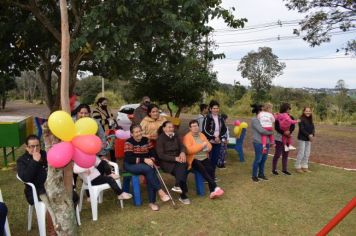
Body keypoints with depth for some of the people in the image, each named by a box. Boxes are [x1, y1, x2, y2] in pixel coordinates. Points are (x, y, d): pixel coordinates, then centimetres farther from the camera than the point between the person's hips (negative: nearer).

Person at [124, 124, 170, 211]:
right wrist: (144, 160, -28)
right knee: (149, 169, -32)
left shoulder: (146, 140, 5)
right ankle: (160, 191, -24)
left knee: (150, 172, -28)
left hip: (145, 164, 4)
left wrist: (151, 159, -19)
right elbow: (129, 159, -20)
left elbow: (153, 152, 5)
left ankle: (152, 202, -20)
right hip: (131, 165, -4)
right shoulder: (128, 143, -10)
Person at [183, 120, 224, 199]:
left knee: (211, 169, -25)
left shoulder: (202, 135, 15)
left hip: (204, 158, 5)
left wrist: (207, 147, -6)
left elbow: (209, 145, 20)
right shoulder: (187, 137, -4)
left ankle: (212, 192, -24)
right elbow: (189, 150, -17)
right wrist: (202, 145, -14)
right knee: (203, 169, -32)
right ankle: (215, 187, -27)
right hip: (194, 159, -4)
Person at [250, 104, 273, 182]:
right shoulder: (254, 120, -11)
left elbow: (268, 128, 12)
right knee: (258, 160, 1)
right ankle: (254, 175, 15)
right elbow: (261, 130, -19)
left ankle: (261, 174, 29)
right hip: (259, 143, -7)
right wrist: (271, 132, -5)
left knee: (263, 159, 14)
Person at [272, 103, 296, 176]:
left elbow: (293, 126, -4)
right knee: (277, 154, -2)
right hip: (279, 138, -5)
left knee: (286, 155, 11)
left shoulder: (290, 117, 5)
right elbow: (276, 127, -16)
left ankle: (284, 169, 22)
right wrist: (283, 132, -27)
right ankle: (274, 169, 11)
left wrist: (289, 131, -23)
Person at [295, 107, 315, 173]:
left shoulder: (310, 120, 10)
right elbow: (302, 129, -16)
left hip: (308, 139, 7)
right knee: (301, 153, -3)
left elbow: (313, 128, 7)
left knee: (307, 154, 10)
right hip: (302, 138, -7)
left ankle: (305, 167, 20)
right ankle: (298, 167, 7)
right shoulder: (301, 119, -11)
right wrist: (308, 135, -19)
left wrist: (312, 135, -11)